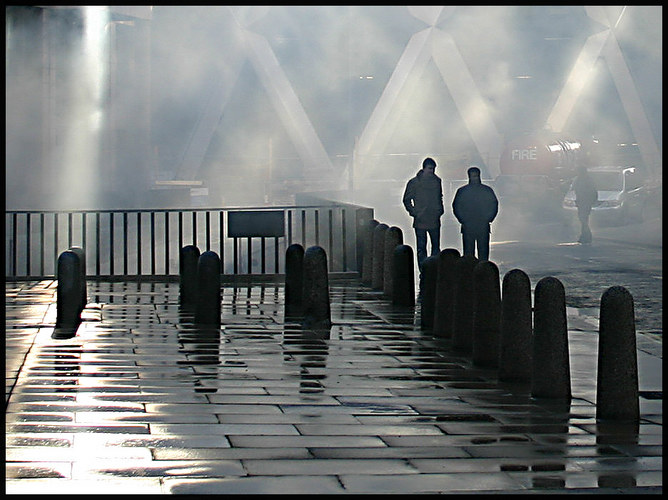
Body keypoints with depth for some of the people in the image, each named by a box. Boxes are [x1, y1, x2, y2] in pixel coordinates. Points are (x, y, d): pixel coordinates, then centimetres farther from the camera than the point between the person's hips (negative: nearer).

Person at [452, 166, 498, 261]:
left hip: (483, 227, 0)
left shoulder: (487, 190, 9)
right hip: (467, 227, 0)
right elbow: (456, 207, 9)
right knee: (468, 252, -2)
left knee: (483, 251, -2)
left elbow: (494, 205, 11)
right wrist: (463, 220, -2)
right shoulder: (462, 191, 8)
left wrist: (488, 219, 0)